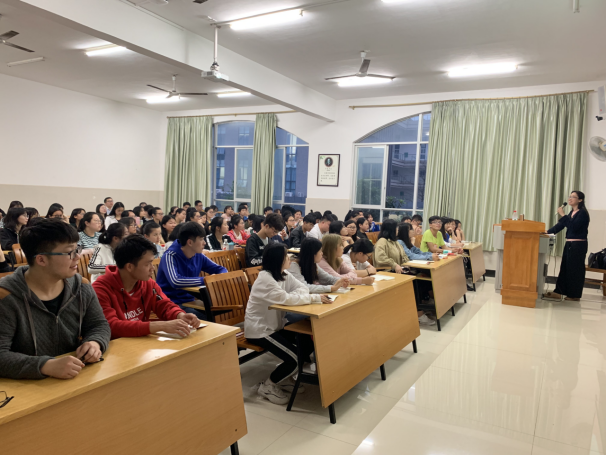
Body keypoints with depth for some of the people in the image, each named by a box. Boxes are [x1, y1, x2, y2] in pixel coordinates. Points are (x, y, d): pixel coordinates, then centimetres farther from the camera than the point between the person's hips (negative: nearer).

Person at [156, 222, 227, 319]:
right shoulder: (170, 256, -15)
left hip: (189, 300, 6)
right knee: (203, 319, -30)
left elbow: (221, 269, 14)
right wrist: (205, 280, -25)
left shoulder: (198, 256, 4)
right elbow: (175, 282, -33)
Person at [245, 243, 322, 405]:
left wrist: (289, 297, -25)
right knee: (294, 360, -17)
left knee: (309, 342, -5)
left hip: (276, 325, 9)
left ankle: (288, 375, 17)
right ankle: (267, 386, 7)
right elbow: (286, 299, -32)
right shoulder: (265, 278, -24)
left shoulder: (284, 274, 3)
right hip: (259, 330, -8)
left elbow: (302, 288, -3)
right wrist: (315, 298, -28)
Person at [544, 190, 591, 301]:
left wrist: (563, 215, -21)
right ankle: (558, 292, 10)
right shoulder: (571, 213, 14)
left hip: (578, 245, -8)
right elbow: (560, 225, 13)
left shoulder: (583, 213, -10)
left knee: (575, 269, -2)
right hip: (569, 244, 8)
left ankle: (574, 295, 8)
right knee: (564, 267, 7)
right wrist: (547, 232, 2)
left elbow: (574, 227, -21)